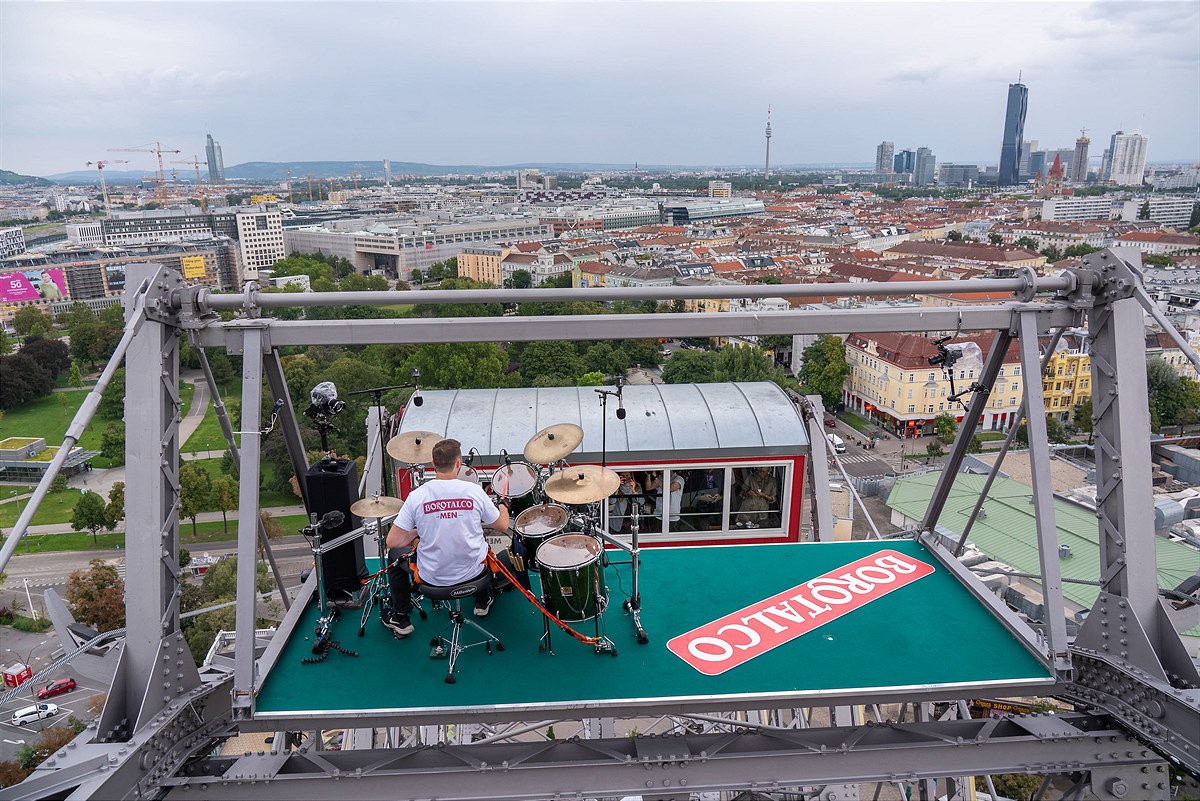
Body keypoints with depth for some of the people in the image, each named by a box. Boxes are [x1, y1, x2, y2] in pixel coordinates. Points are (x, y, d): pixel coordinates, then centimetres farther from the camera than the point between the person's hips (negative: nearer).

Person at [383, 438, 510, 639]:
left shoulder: (417, 496, -16)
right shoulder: (474, 491, -13)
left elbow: (392, 541, -14)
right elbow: (503, 525, 0)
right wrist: (503, 506, 23)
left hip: (431, 577, -1)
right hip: (474, 572, 1)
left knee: (394, 554, 27)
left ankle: (401, 619, 33)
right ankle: (483, 601, 45)